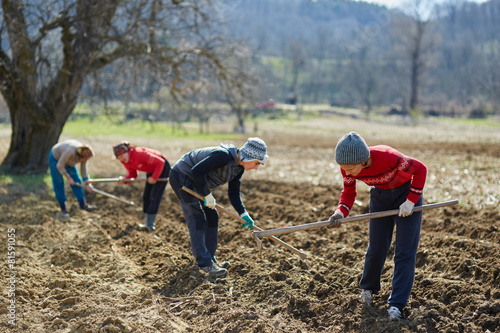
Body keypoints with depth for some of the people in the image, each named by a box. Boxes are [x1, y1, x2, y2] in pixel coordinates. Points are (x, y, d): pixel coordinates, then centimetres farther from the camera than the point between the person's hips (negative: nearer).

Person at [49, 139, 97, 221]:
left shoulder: (84, 153, -21)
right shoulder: (71, 151, -42)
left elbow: (83, 169, -9)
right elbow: (60, 166, -32)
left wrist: (87, 183, -14)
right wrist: (68, 178, -26)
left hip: (68, 162, 6)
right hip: (55, 158, -6)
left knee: (76, 180, 1)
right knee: (59, 184, -6)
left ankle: (82, 204, 8)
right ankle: (63, 209, 0)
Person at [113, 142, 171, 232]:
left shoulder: (139, 154, -34)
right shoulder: (125, 161, -8)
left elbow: (160, 162, -31)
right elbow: (132, 174, 1)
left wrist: (154, 178, -24)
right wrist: (124, 180, -21)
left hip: (163, 167, -9)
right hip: (151, 170, 9)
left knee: (154, 196, -14)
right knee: (146, 196, 7)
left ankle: (149, 225, -15)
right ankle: (148, 223, 15)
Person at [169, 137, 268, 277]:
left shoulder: (238, 167, -1)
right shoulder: (223, 156, -30)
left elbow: (233, 193, 6)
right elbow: (196, 171, -32)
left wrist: (243, 213, -7)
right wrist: (207, 195, -25)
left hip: (196, 182, 10)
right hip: (182, 177, -10)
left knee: (212, 217, 10)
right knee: (197, 219, -13)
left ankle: (210, 259, 17)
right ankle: (205, 263, -13)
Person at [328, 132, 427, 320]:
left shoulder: (388, 157, -40)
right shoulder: (347, 167, -25)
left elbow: (420, 169, -24)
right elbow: (349, 193, -8)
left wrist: (410, 201, -22)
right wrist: (341, 212, -28)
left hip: (407, 191, -3)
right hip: (380, 196, 4)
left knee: (405, 250, -5)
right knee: (376, 248, 4)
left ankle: (396, 304, 1)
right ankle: (368, 287, 31)